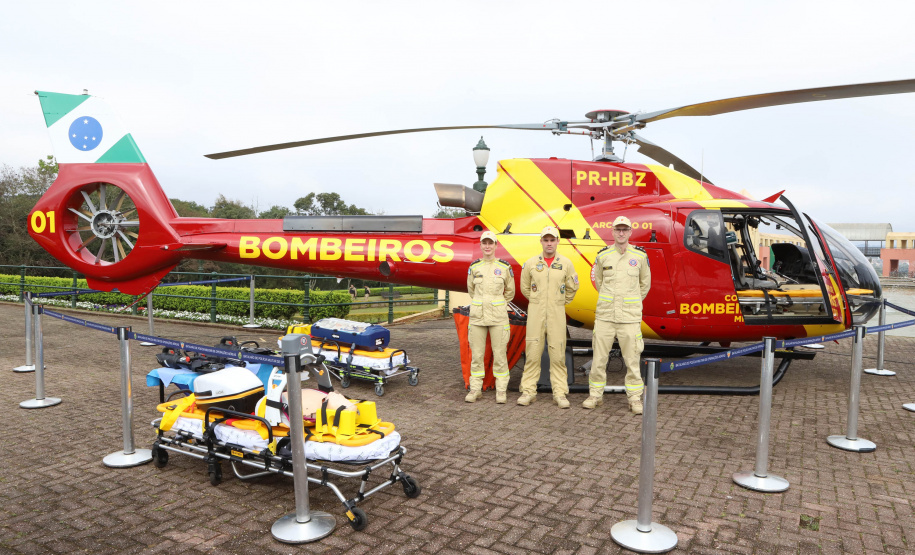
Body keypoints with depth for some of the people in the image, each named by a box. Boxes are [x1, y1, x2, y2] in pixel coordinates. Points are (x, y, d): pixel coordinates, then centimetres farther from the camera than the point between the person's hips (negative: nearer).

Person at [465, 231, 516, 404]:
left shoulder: (504, 267, 1)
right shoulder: (474, 266, 5)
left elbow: (510, 291, 13)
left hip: (498, 316, -1)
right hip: (477, 315, 2)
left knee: (499, 353, 1)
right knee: (476, 353, 4)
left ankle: (501, 390, 11)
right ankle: (475, 389, 14)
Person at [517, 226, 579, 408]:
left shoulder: (565, 263, 2)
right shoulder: (531, 263, 2)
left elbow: (572, 287, 15)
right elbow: (524, 287, 16)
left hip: (557, 314, 0)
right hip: (535, 312, 0)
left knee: (558, 354, 0)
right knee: (532, 352, 0)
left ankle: (559, 393, 7)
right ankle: (528, 391, 8)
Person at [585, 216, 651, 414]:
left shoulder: (640, 256, 2)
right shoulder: (603, 255, 3)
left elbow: (645, 283, 16)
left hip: (630, 316, -1)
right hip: (605, 315, 1)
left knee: (632, 359, 1)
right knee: (599, 357, 5)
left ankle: (635, 398, 13)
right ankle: (595, 395, 18)